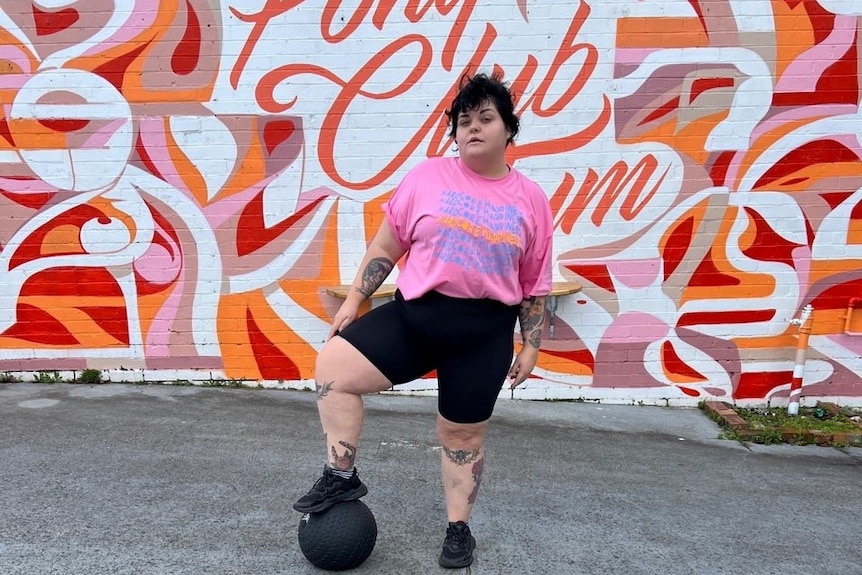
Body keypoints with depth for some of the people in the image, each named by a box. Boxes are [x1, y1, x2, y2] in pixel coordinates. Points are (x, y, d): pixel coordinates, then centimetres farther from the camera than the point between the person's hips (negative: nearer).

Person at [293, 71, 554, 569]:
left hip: (484, 333, -1)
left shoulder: (531, 199, 0)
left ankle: (460, 528, 32)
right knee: (332, 367, -10)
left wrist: (532, 347, 4)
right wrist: (354, 300, 3)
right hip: (413, 314, 2)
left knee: (464, 434, 9)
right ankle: (342, 477, 8)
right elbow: (386, 246, 5)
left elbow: (535, 285, 4)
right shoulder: (427, 177, 0)